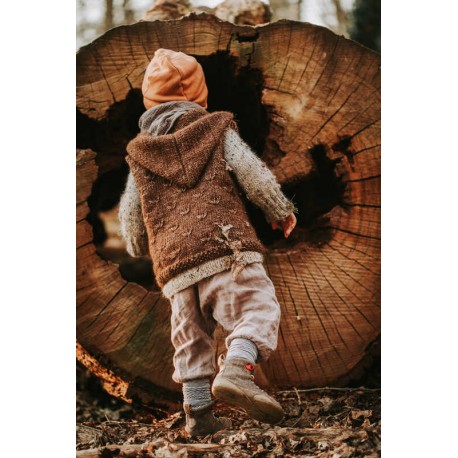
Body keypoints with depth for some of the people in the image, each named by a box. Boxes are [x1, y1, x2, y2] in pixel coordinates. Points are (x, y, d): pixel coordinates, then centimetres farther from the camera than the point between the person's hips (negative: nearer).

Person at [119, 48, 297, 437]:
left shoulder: (140, 153, 19)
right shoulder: (218, 130, 9)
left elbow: (130, 215, 21)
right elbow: (255, 175, 1)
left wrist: (138, 247, 41)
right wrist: (281, 211, 17)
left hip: (174, 265, 4)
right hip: (227, 247, -4)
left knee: (192, 336, 14)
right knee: (257, 309, -10)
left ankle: (199, 415, 14)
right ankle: (237, 371, -36)